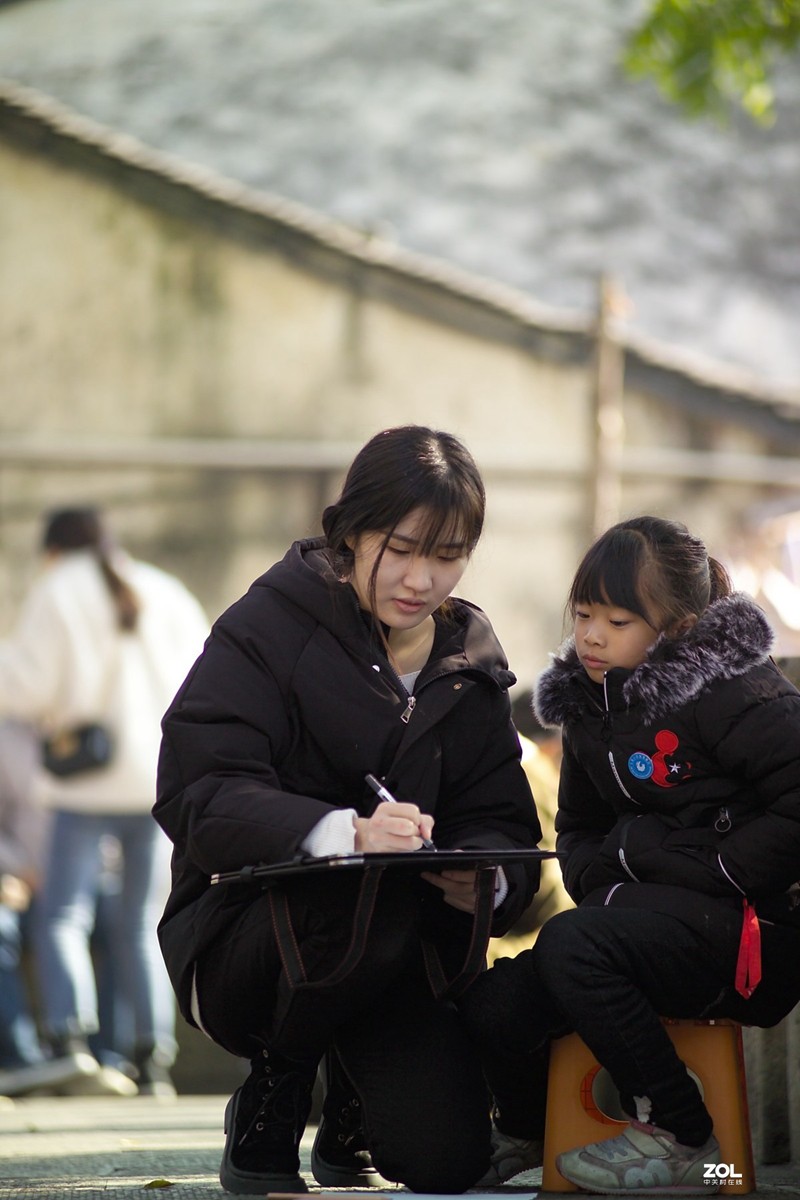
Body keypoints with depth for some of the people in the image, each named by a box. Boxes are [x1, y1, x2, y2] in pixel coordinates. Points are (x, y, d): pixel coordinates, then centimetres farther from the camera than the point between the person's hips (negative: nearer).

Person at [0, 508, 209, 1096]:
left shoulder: (56, 595, -1)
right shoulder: (166, 593, 12)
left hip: (89, 783, -4)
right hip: (163, 780, 4)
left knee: (63, 916, -5)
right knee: (145, 925, 10)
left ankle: (71, 1040, -24)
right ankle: (154, 1060, 4)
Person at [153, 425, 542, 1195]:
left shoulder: (468, 663, 9)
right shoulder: (270, 628, -9)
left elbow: (498, 819, 3)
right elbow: (199, 798, -21)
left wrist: (487, 879, -24)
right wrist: (343, 833, -39)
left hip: (392, 957, 5)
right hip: (239, 944, -5)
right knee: (370, 898, -38)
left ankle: (348, 1130, 25)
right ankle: (265, 1120, -9)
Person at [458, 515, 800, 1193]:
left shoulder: (734, 695, -12)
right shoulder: (589, 709, 13)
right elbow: (579, 830, 24)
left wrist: (709, 869, -19)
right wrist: (603, 879, 1)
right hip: (648, 910, 8)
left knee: (571, 945, -31)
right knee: (491, 1007, -10)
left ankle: (679, 1139, -20)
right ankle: (523, 1133, 24)